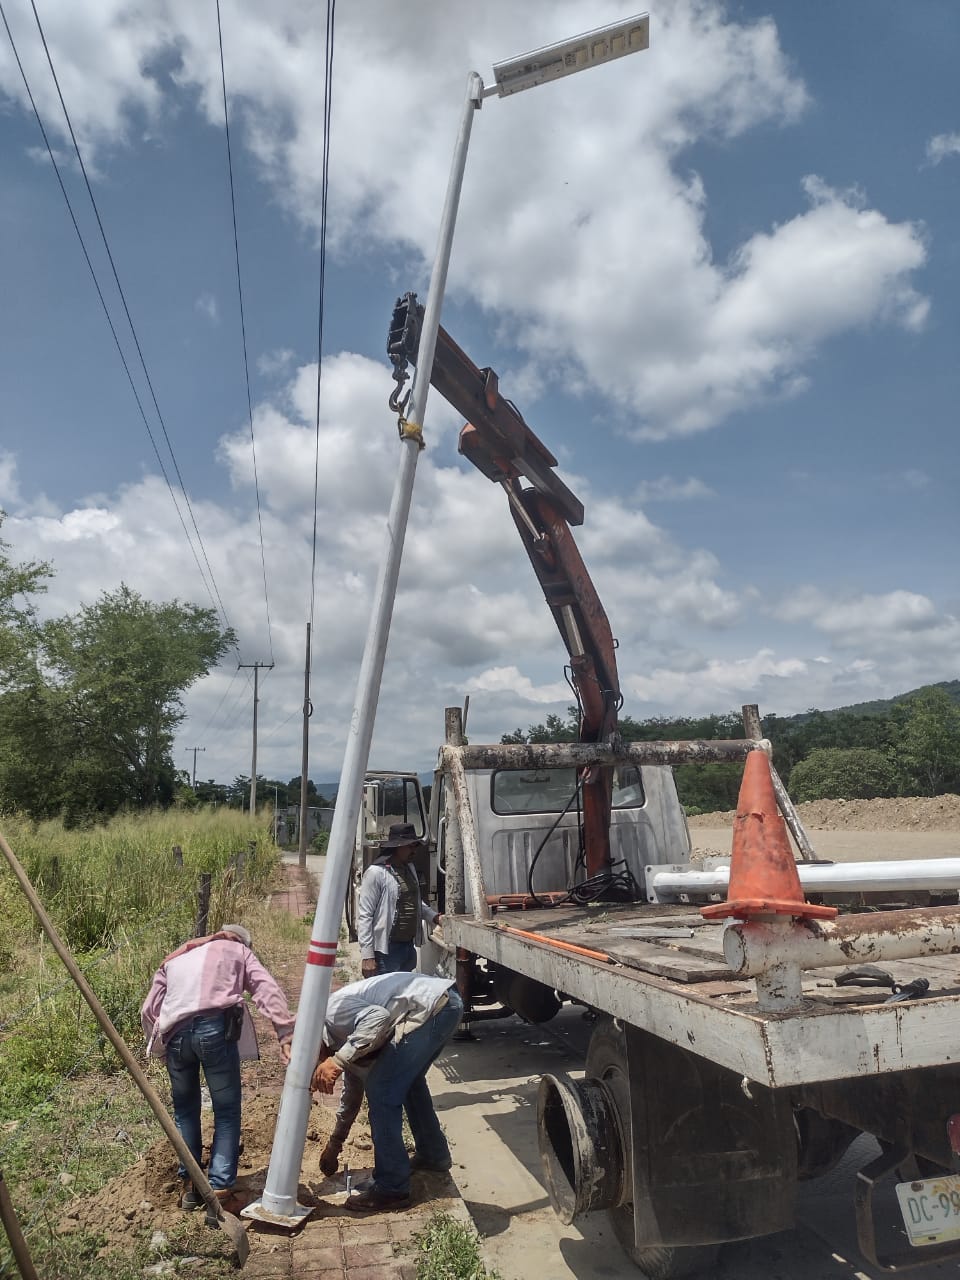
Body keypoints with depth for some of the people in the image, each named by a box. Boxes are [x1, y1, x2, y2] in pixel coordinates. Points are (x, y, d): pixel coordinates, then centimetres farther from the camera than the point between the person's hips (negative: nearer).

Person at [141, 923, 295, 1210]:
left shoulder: (174, 959, 33)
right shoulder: (238, 950, 22)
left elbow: (149, 1010, 23)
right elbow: (268, 990, 5)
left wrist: (158, 1046, 29)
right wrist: (286, 1033, -4)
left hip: (174, 1033, 3)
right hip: (216, 1028, -3)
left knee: (185, 1110, 24)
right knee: (227, 1111, 10)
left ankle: (190, 1184, 29)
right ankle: (218, 1189, 6)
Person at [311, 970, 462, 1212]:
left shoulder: (330, 1013, -2)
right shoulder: (342, 1033, 26)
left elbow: (377, 1018, -20)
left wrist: (338, 1060, -13)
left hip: (431, 1007, -11)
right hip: (448, 1002, 11)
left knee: (382, 1091, 0)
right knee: (408, 1079, 30)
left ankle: (392, 1189, 10)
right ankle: (433, 1155, 44)